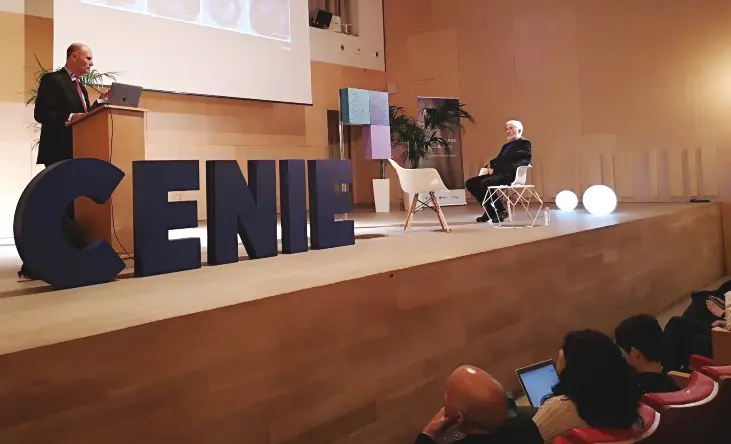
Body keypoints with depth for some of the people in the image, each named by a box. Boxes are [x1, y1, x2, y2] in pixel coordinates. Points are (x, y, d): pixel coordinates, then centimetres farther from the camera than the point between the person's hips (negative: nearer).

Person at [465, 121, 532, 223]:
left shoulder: (524, 143, 4)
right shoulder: (506, 146, 30)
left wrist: (492, 164, -12)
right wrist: (490, 166, -1)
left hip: (510, 175, -9)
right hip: (499, 173, 9)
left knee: (484, 183, -32)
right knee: (470, 183, -4)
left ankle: (501, 211, -14)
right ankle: (490, 210, 1)